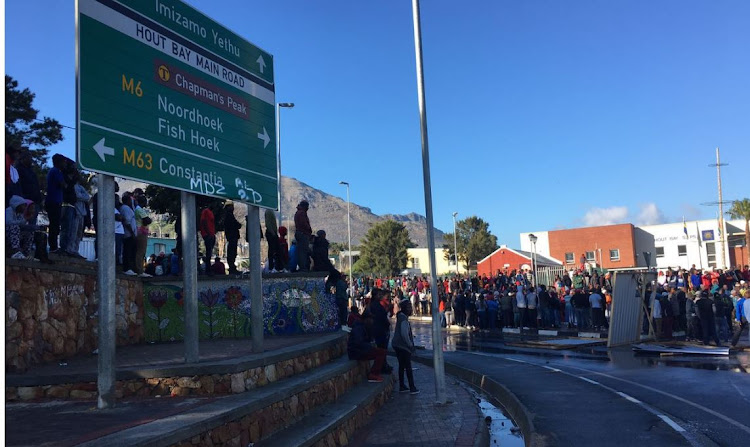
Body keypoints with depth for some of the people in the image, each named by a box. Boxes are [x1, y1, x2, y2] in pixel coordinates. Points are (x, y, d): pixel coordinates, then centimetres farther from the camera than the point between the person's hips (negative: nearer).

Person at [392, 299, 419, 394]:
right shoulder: (403, 319, -19)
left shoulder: (401, 317, 12)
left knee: (402, 366, 14)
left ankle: (402, 386, 20)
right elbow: (404, 334, -24)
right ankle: (412, 388, 1)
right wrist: (411, 345, -15)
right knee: (408, 367, -3)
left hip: (398, 345, 9)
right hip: (403, 346, -9)